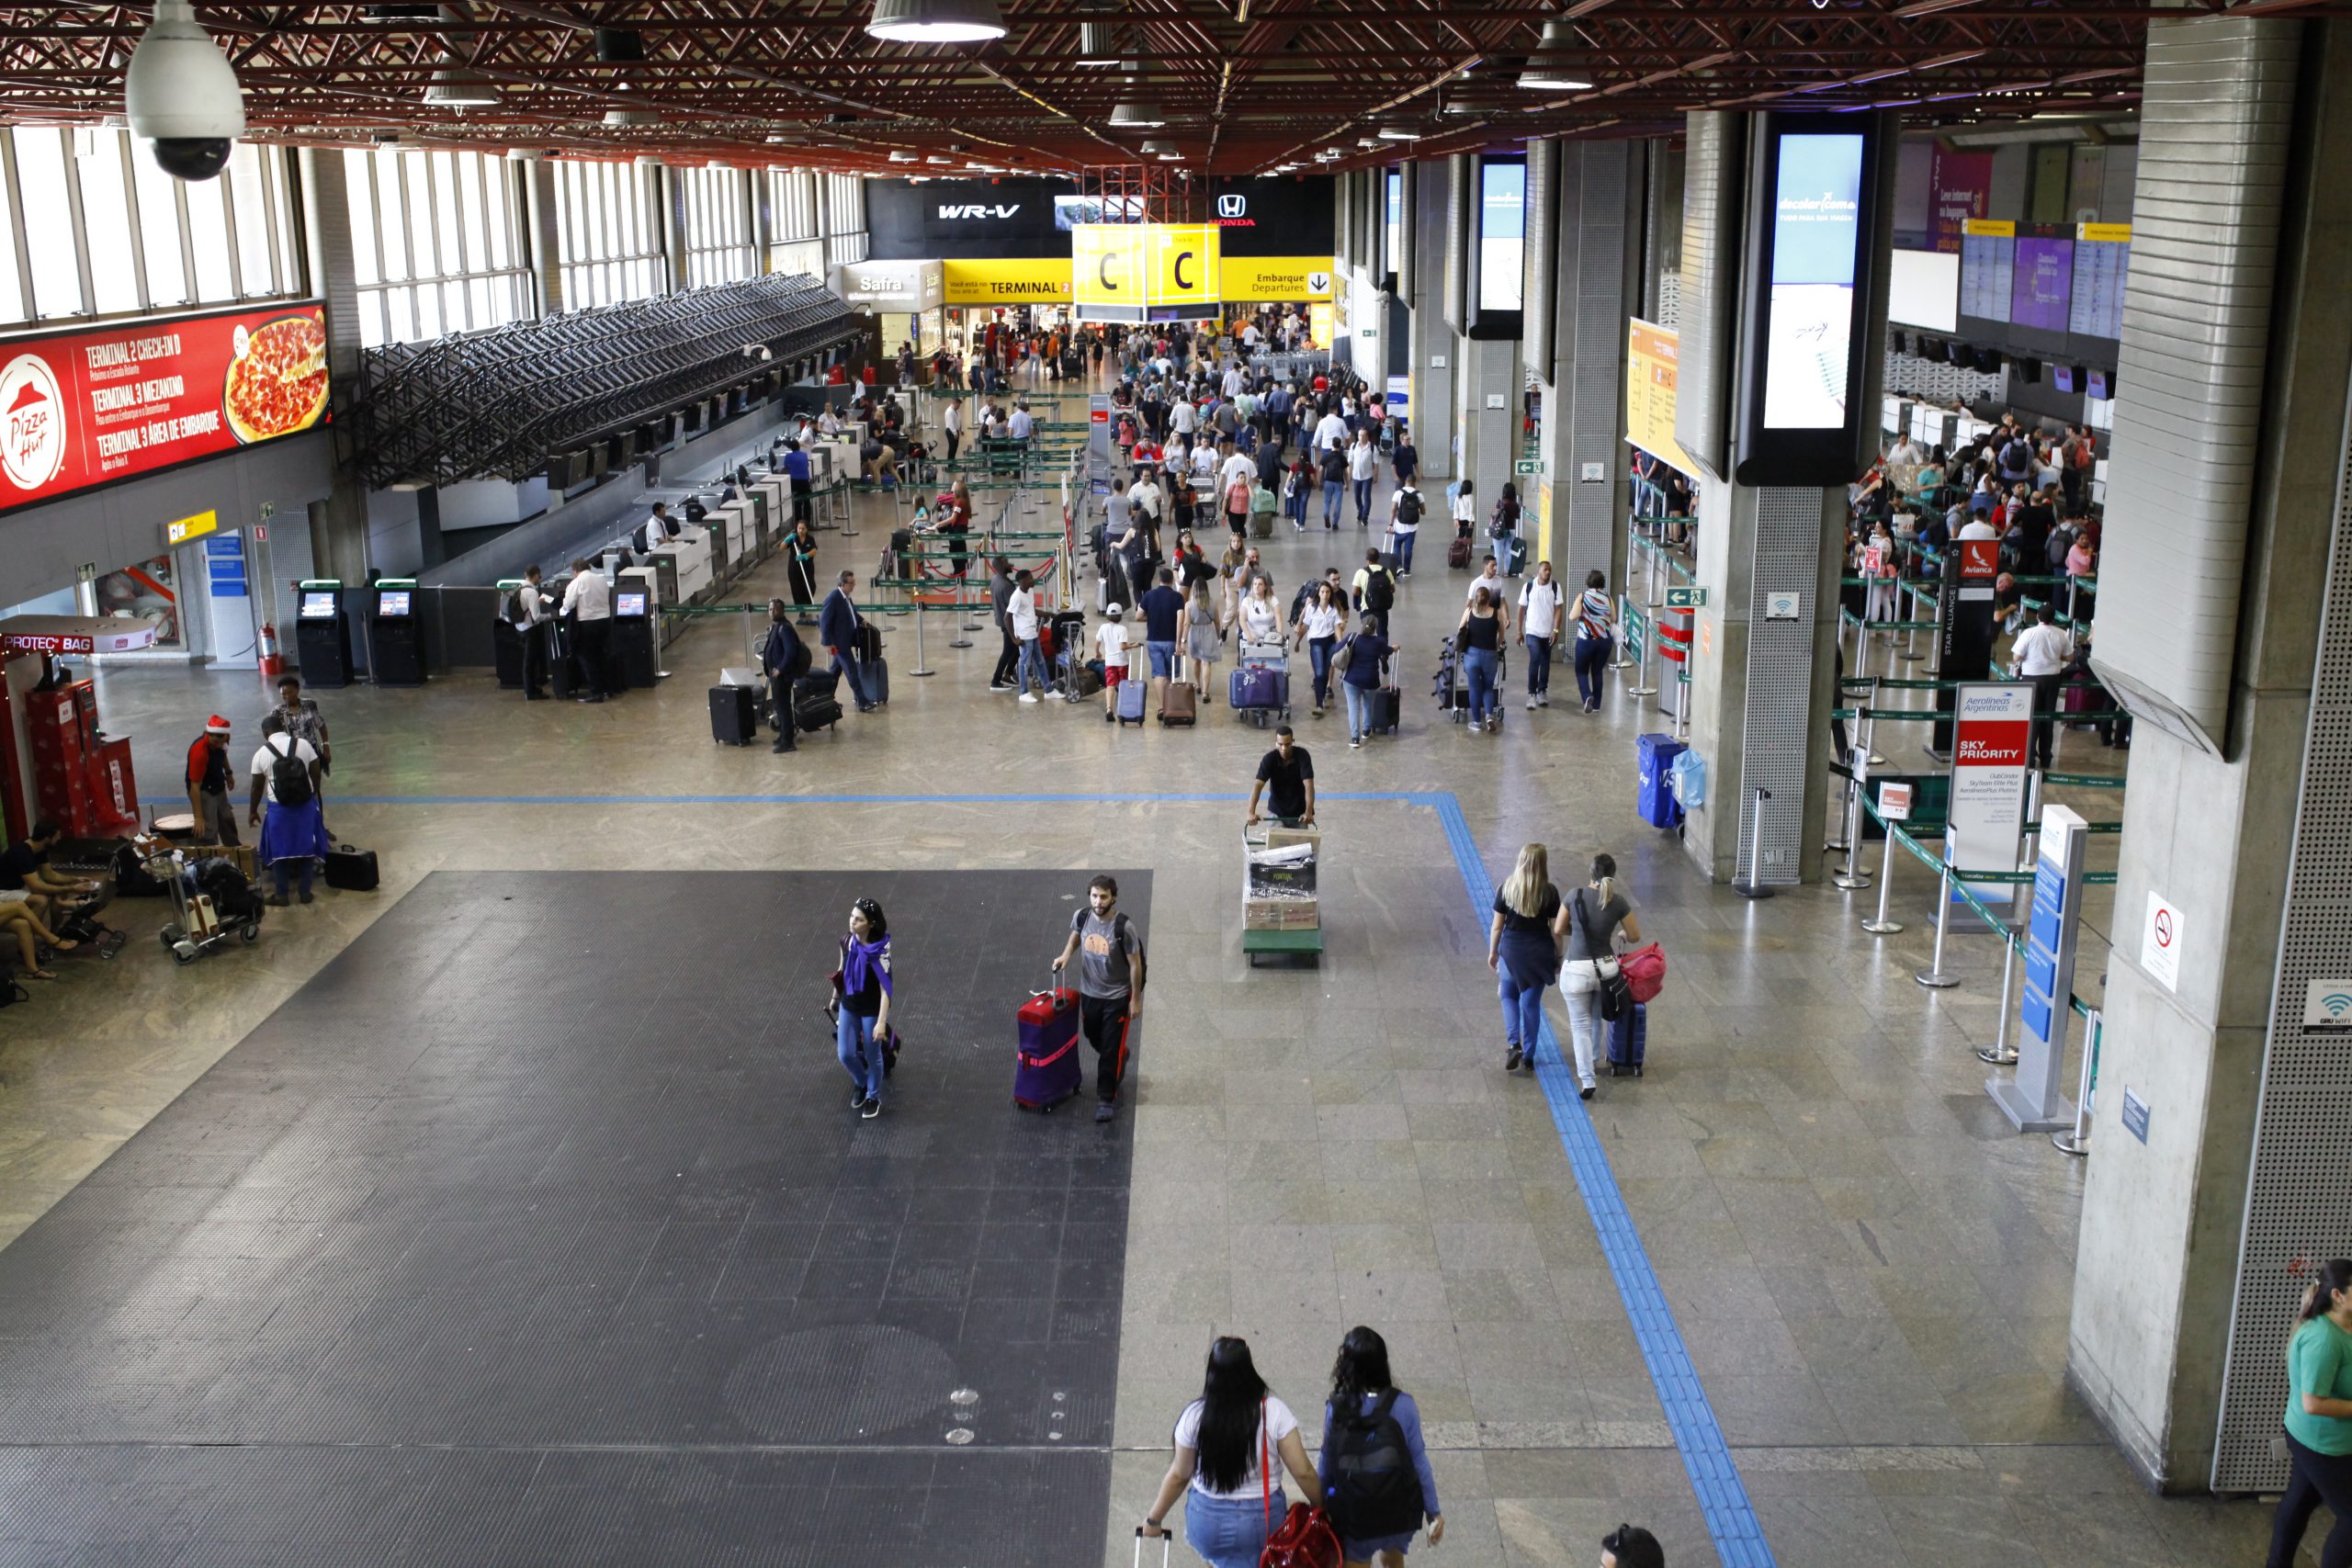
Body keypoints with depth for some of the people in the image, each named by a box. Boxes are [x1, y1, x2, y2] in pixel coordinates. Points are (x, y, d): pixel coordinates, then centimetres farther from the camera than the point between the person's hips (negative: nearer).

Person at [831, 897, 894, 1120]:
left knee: (872, 1056, 13)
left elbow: (885, 989, -22)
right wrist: (835, 997, 20)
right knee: (846, 1054, 5)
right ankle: (860, 1083, 38)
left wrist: (882, 1022, -24)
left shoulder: (880, 950, -25)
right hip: (848, 1006, 4)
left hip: (871, 1010, -4)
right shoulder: (846, 942, -10)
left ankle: (873, 1097, 38)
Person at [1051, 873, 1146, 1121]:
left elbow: (1135, 964, -15)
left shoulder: (1123, 927, -26)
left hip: (1117, 997, -5)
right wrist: (1065, 955, -7)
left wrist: (1136, 999, -10)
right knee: (1094, 1039, 24)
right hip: (1089, 992, 5)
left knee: (1110, 1050, 1)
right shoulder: (1081, 917, -12)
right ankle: (1120, 1057, 56)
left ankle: (1107, 1099, 15)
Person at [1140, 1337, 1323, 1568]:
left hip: (1208, 1521, 0)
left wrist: (1154, 1518, 11)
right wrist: (1322, 1508, 6)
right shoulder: (1274, 1412, -18)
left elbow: (1178, 1476, -5)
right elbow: (1303, 1473, -12)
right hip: (1263, 1522, 0)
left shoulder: (1194, 1417, -16)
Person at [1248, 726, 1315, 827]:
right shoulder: (1269, 759, -19)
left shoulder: (1302, 755, -20)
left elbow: (1308, 785, -28)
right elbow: (1258, 785, -28)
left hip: (1299, 813, 0)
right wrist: (1251, 812, -43)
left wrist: (1309, 812, -43)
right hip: (1276, 811, 0)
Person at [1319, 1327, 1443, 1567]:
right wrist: (1433, 1511, -2)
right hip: (1398, 1510, 1)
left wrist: (1321, 1505, 10)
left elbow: (1327, 1464, -6)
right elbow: (1419, 1460, -12)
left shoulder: (1336, 1408, -16)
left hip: (1354, 1513, -1)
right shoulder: (1402, 1405, -17)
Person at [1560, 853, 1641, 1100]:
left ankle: (1587, 1080, -2)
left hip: (1576, 969, -2)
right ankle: (1593, 1057, 47)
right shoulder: (1619, 902, -6)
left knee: (1581, 1025, 5)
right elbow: (1635, 936, 6)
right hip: (1606, 967, 2)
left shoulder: (1576, 895, -9)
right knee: (1597, 1017, 27)